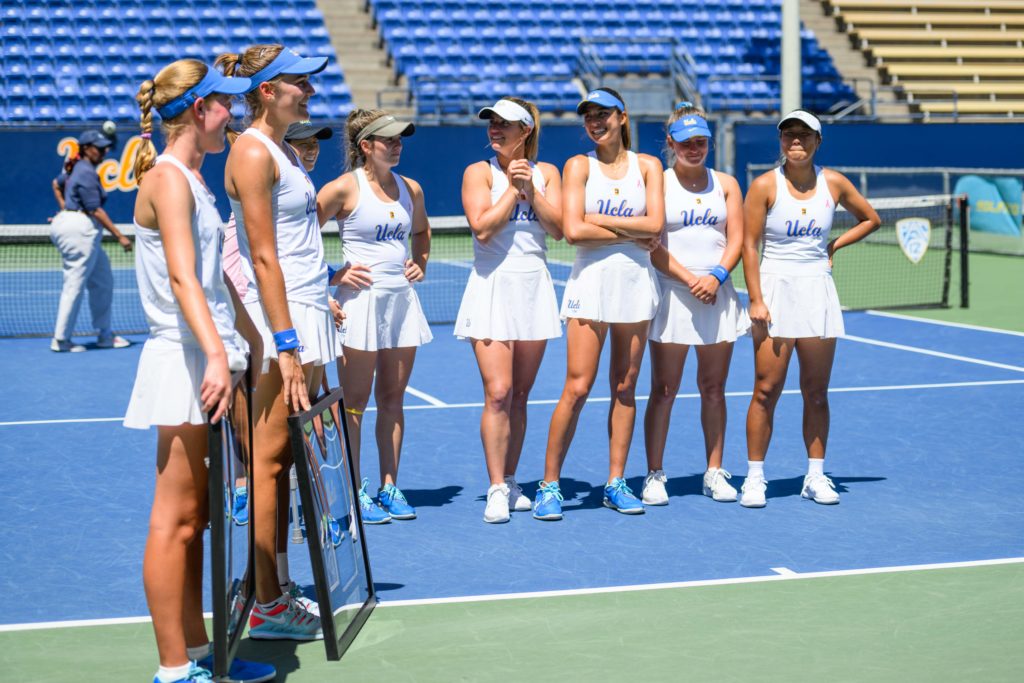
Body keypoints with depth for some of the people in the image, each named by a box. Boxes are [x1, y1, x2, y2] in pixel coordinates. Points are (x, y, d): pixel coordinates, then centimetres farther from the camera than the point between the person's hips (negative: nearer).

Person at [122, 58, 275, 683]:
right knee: (174, 520, -4)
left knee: (193, 519, 13)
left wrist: (254, 342, 26)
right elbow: (182, 279, -24)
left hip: (211, 361, 10)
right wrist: (215, 354, -35)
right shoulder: (167, 179, -12)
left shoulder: (193, 179, 17)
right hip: (184, 361, -10)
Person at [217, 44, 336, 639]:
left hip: (308, 314, 9)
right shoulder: (253, 152, -12)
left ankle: (277, 588, 16)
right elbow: (264, 257, -17)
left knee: (289, 459, 10)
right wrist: (286, 346, -21)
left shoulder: (285, 151, 17)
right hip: (282, 317, -9)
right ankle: (265, 607, 1)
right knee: (269, 460, -4)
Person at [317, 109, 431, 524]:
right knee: (354, 404, 1)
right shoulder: (344, 188, -9)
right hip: (361, 299, -6)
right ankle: (355, 494, 7)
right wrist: (334, 275, -11)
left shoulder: (410, 189, 9)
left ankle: (389, 487, 18)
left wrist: (420, 264, 13)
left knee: (393, 399, 10)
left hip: (403, 300, 6)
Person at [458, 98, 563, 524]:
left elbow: (558, 229, -1)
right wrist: (512, 187, -7)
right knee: (498, 393, -11)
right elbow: (483, 227, -12)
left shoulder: (546, 173, 9)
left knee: (520, 394, 7)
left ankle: (509, 483, 16)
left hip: (534, 287, 3)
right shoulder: (479, 172, 1)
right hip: (492, 286, -3)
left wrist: (529, 188, -9)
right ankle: (496, 490, -7)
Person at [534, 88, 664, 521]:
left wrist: (599, 219, -9)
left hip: (636, 281, 2)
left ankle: (616, 483, 15)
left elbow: (654, 224, -7)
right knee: (577, 389, -6)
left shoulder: (647, 165, 8)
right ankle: (549, 485, 2)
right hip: (591, 279, -2)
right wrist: (632, 233, -7)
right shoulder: (579, 166, 3)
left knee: (625, 387, 6)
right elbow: (573, 230, -10)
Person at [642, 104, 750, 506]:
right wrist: (690, 280, -15)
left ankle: (714, 473, 15)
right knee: (663, 390, -2)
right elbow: (653, 246, -6)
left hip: (718, 295, 3)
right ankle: (655, 475, 4)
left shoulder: (726, 184, 11)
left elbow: (736, 240, 5)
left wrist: (716, 276, -12)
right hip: (671, 294, -3)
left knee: (713, 388, 7)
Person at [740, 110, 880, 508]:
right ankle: (754, 478, 4)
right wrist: (756, 300, -12)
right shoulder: (765, 186, -4)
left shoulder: (833, 183, 4)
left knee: (816, 392, 5)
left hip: (818, 291, 3)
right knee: (766, 390, -4)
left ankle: (816, 477, 13)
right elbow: (749, 245, -5)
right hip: (775, 288, -3)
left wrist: (834, 246, 6)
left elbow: (870, 220, 19)